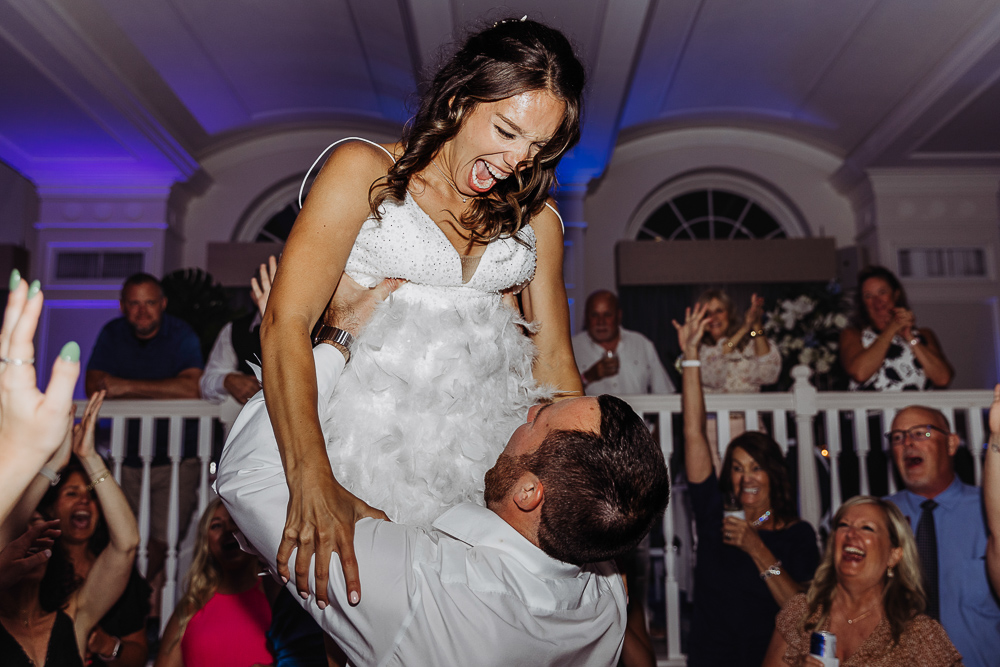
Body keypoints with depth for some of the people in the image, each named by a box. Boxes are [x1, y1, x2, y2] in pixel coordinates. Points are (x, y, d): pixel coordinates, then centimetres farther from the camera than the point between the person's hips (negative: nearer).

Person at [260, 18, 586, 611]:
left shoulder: (536, 221, 16)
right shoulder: (365, 172, 0)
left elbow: (554, 360, 13)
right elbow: (286, 322, -13)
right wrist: (313, 480, -28)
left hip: (482, 443, 4)